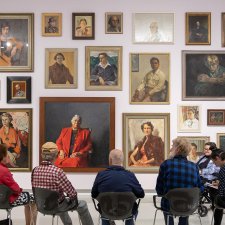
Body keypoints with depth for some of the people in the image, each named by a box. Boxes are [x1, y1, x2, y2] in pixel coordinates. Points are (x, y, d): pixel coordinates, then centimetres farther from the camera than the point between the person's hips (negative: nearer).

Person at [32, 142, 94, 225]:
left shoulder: (35, 171, -11)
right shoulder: (57, 171, -28)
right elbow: (73, 194, -25)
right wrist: (71, 197, -1)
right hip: (56, 206, -6)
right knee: (82, 204, 17)